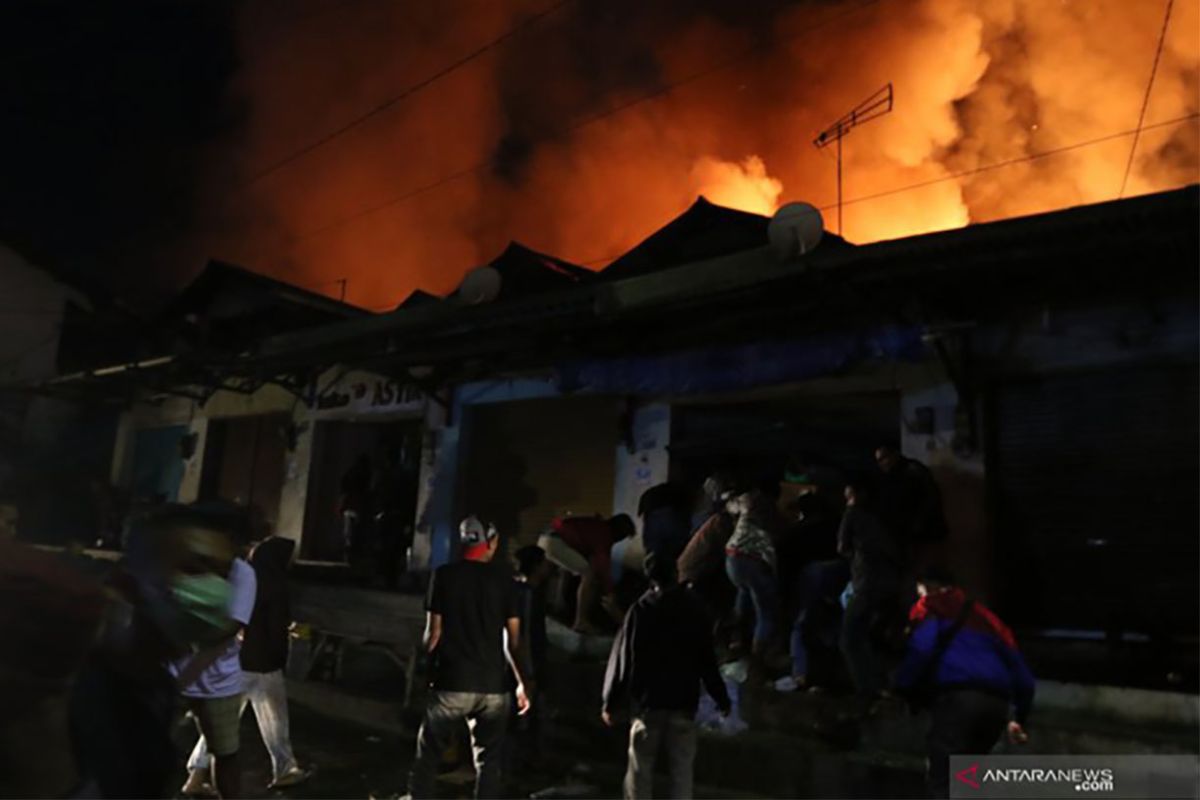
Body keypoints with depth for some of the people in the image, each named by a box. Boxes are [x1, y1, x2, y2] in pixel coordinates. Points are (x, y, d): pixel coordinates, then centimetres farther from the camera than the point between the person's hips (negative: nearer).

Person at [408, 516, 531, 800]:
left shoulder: (444, 575, -2)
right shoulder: (503, 579, 1)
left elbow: (434, 632, -3)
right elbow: (513, 638, 1)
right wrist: (521, 683, 9)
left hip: (451, 683, -1)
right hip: (492, 685, 1)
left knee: (427, 755, 14)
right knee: (488, 761, 10)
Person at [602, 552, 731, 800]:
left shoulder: (641, 610, -6)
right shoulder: (694, 609, -1)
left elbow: (623, 658, -6)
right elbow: (707, 660, 2)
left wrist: (609, 701, 1)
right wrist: (721, 698, 12)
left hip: (648, 701, -1)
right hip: (684, 702, 1)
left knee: (640, 768, 10)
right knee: (682, 770, 9)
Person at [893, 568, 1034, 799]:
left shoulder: (932, 608, 15)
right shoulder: (985, 616, 34)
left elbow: (921, 649, -7)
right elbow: (1021, 674, 30)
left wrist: (900, 688, 5)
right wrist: (1019, 718, 39)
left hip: (958, 697, -7)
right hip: (996, 703, 7)